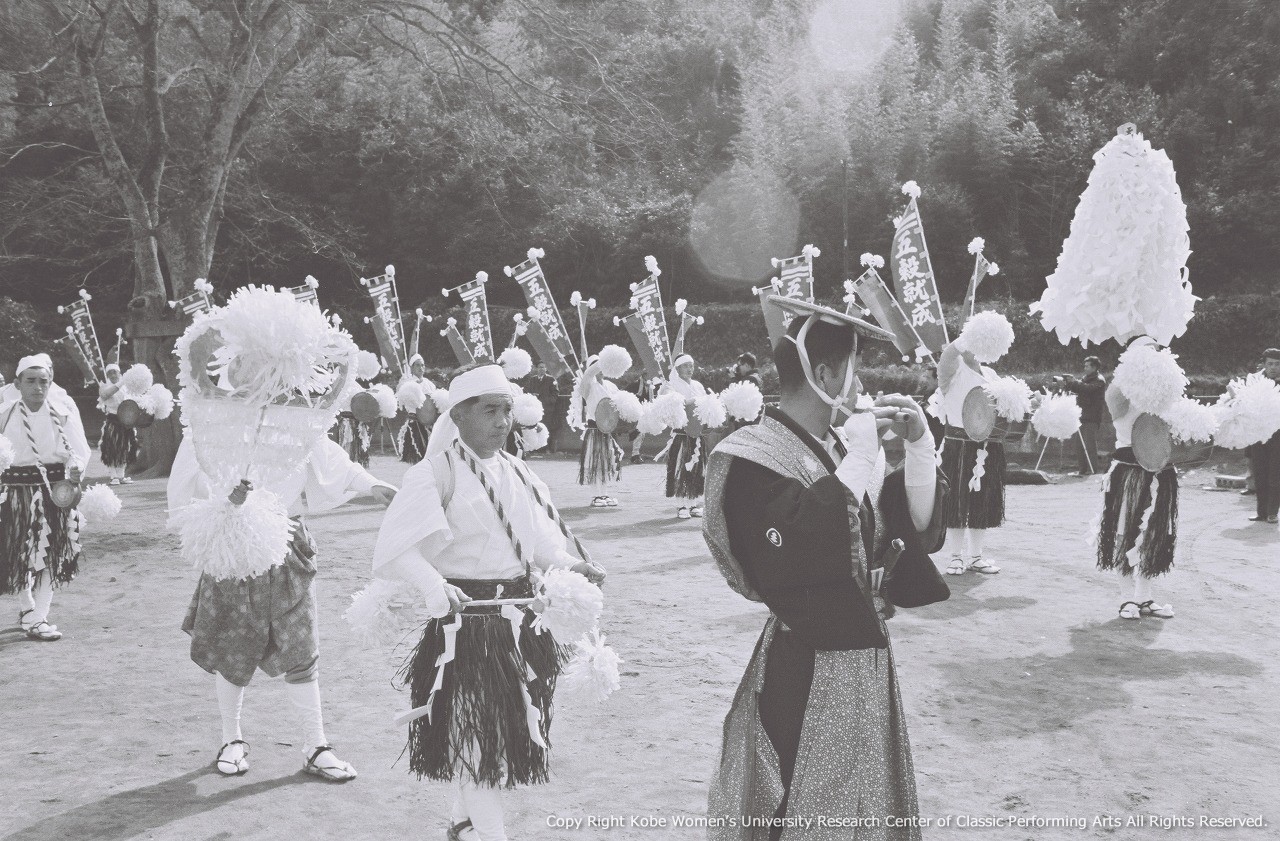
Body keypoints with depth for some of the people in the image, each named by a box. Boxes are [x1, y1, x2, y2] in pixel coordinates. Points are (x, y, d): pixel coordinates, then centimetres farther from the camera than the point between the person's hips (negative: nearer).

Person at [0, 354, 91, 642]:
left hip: (55, 489, 1)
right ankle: (27, 606, 28)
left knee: (50, 557, 2)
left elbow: (80, 448, -4)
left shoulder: (64, 411, 0)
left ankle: (37, 618, 12)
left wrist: (76, 468, -23)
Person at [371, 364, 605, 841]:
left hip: (517, 616, 7)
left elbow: (541, 538, 7)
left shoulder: (517, 473, 9)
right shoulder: (438, 472, -12)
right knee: (472, 729, -3)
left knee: (510, 724, 15)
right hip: (464, 614, -7)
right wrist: (434, 587, -36)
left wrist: (570, 567, -12)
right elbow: (396, 546, -21)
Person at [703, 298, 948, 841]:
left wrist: (919, 445, -4)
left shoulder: (846, 447, 8)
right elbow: (795, 552, -30)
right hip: (805, 673, -7)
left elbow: (920, 528, 9)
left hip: (866, 660, 8)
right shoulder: (754, 459, -15)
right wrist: (858, 461, -23)